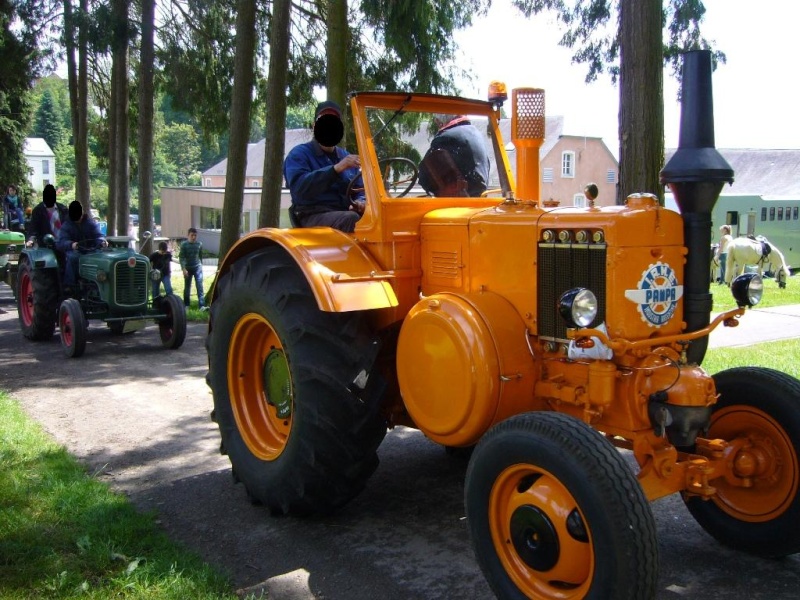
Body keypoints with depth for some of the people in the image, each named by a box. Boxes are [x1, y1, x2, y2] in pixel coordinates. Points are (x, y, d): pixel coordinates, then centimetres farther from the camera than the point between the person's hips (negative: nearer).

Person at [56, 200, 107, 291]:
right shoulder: (66, 226, 0)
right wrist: (71, 244, -38)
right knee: (73, 257, -37)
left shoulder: (90, 223, 8)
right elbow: (60, 242, -14)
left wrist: (102, 242, -29)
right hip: (73, 251, -2)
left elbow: (98, 236, -2)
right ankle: (69, 285, -33)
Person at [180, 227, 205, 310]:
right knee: (187, 287, 10)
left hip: (198, 267, 1)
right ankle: (186, 305, 22)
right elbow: (181, 257, -9)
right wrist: (183, 269, -17)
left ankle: (201, 305, -12)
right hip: (188, 268, -1)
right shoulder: (184, 244, -6)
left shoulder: (199, 244, 1)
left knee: (200, 286, -8)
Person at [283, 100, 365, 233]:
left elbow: (361, 190, 23)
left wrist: (360, 202, -3)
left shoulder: (347, 157, 22)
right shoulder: (299, 154, 3)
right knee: (351, 219, -35)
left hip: (345, 215, 6)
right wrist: (336, 168, -25)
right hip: (313, 217, -5)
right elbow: (299, 186, -16)